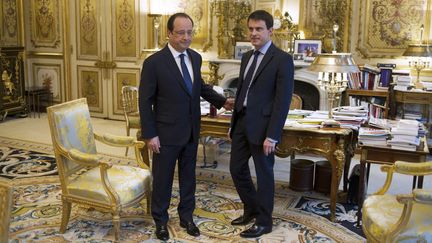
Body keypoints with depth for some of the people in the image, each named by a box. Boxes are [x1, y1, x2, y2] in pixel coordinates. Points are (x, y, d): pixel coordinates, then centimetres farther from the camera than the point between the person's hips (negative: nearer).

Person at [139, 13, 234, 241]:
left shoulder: (196, 57, 3)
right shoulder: (154, 62, -15)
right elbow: (145, 101, -12)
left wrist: (222, 101, 9)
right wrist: (150, 134, -14)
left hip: (191, 131, 5)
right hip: (166, 132, -5)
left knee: (188, 176, 17)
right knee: (162, 178, 10)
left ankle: (186, 217, 34)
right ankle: (160, 220, 29)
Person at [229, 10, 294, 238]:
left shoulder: (282, 59, -11)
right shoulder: (247, 57, 13)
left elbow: (283, 100, -15)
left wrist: (272, 136, -19)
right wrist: (234, 122, 16)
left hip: (261, 125, -7)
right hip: (242, 122, 7)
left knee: (263, 174, 6)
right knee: (237, 168, 14)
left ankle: (263, 222, 23)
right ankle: (251, 210, 36)